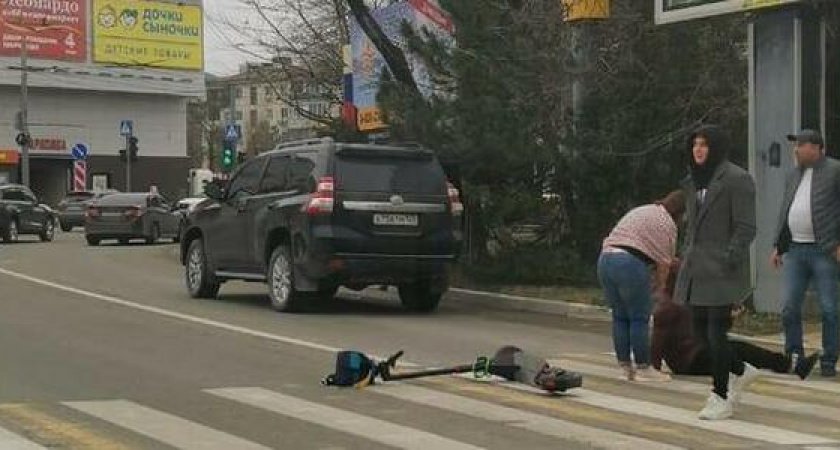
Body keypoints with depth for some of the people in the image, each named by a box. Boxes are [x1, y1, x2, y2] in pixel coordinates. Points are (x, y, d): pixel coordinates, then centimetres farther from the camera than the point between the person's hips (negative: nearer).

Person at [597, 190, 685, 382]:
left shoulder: (639, 211, 27)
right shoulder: (666, 223, 1)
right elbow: (663, 259, -2)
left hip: (604, 259, 8)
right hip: (631, 264, -8)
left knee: (619, 316, 13)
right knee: (639, 318, 1)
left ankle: (624, 367, 17)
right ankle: (643, 368, 6)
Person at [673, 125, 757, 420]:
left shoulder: (736, 179, -8)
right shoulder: (694, 181, 15)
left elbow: (745, 227, -12)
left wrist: (728, 261, -18)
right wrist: (685, 256, 14)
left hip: (722, 270, -8)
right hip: (696, 269, 8)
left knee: (716, 332, -7)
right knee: (699, 329, 9)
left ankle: (721, 398, 5)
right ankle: (741, 371, 30)